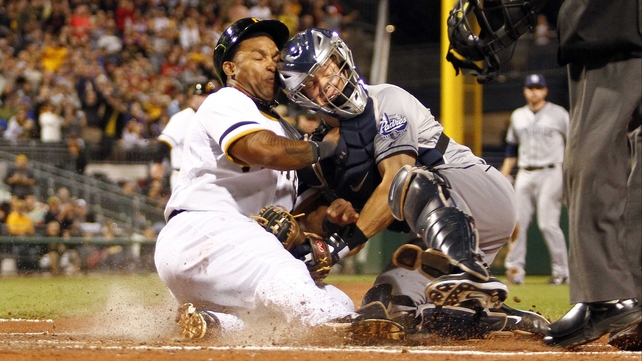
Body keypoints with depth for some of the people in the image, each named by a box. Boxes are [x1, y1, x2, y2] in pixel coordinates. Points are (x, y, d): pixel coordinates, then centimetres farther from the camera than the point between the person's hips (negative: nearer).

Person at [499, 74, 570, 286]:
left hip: (551, 173, -5)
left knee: (548, 224, -12)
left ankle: (561, 271, -6)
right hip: (525, 175, 5)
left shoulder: (558, 114, 3)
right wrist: (504, 174, 13)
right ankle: (515, 269, 0)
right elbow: (512, 148, 22)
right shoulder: (518, 116, 16)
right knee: (517, 222, -3)